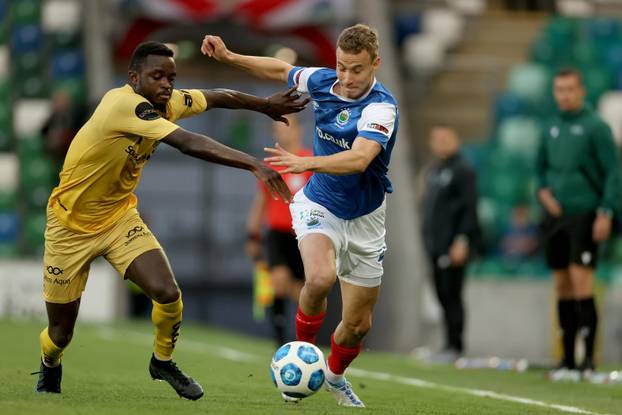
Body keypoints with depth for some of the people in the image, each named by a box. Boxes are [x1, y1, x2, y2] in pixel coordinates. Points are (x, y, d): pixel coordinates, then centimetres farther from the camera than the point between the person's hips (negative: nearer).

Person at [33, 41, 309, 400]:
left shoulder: (167, 103, -9)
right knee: (61, 333, 4)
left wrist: (266, 105, 18)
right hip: (71, 225, -6)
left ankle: (163, 362, 12)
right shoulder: (123, 104, -31)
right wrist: (254, 165, -44)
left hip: (119, 216, 6)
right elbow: (189, 144, -40)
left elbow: (218, 97, 11)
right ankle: (49, 369, 40)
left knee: (168, 293, -17)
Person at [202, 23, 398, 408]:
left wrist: (307, 162, -54)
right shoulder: (322, 81, -9)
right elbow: (283, 71, 14)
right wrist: (230, 57, 8)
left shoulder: (381, 107, -24)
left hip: (365, 219, -1)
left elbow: (359, 160, -41)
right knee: (320, 277, -32)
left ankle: (335, 375, 40)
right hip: (319, 207, 1)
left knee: (358, 324, 7)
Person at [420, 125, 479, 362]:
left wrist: (462, 241, -19)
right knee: (443, 295, 9)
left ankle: (455, 347, -7)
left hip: (453, 244, -9)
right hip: (436, 244, 9)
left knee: (451, 294, -9)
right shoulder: (433, 171, 19)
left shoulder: (462, 171, -7)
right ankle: (450, 345, 14)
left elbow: (469, 208, -13)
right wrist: (428, 236, 20)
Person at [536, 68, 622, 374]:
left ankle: (589, 356, -13)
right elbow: (540, 167, 25)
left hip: (584, 215, -6)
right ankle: (567, 357, 13)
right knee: (562, 285, 7)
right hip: (555, 216, 6)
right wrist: (543, 191, 5)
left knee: (580, 280, -14)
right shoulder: (550, 129, 13)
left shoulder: (596, 127, -6)